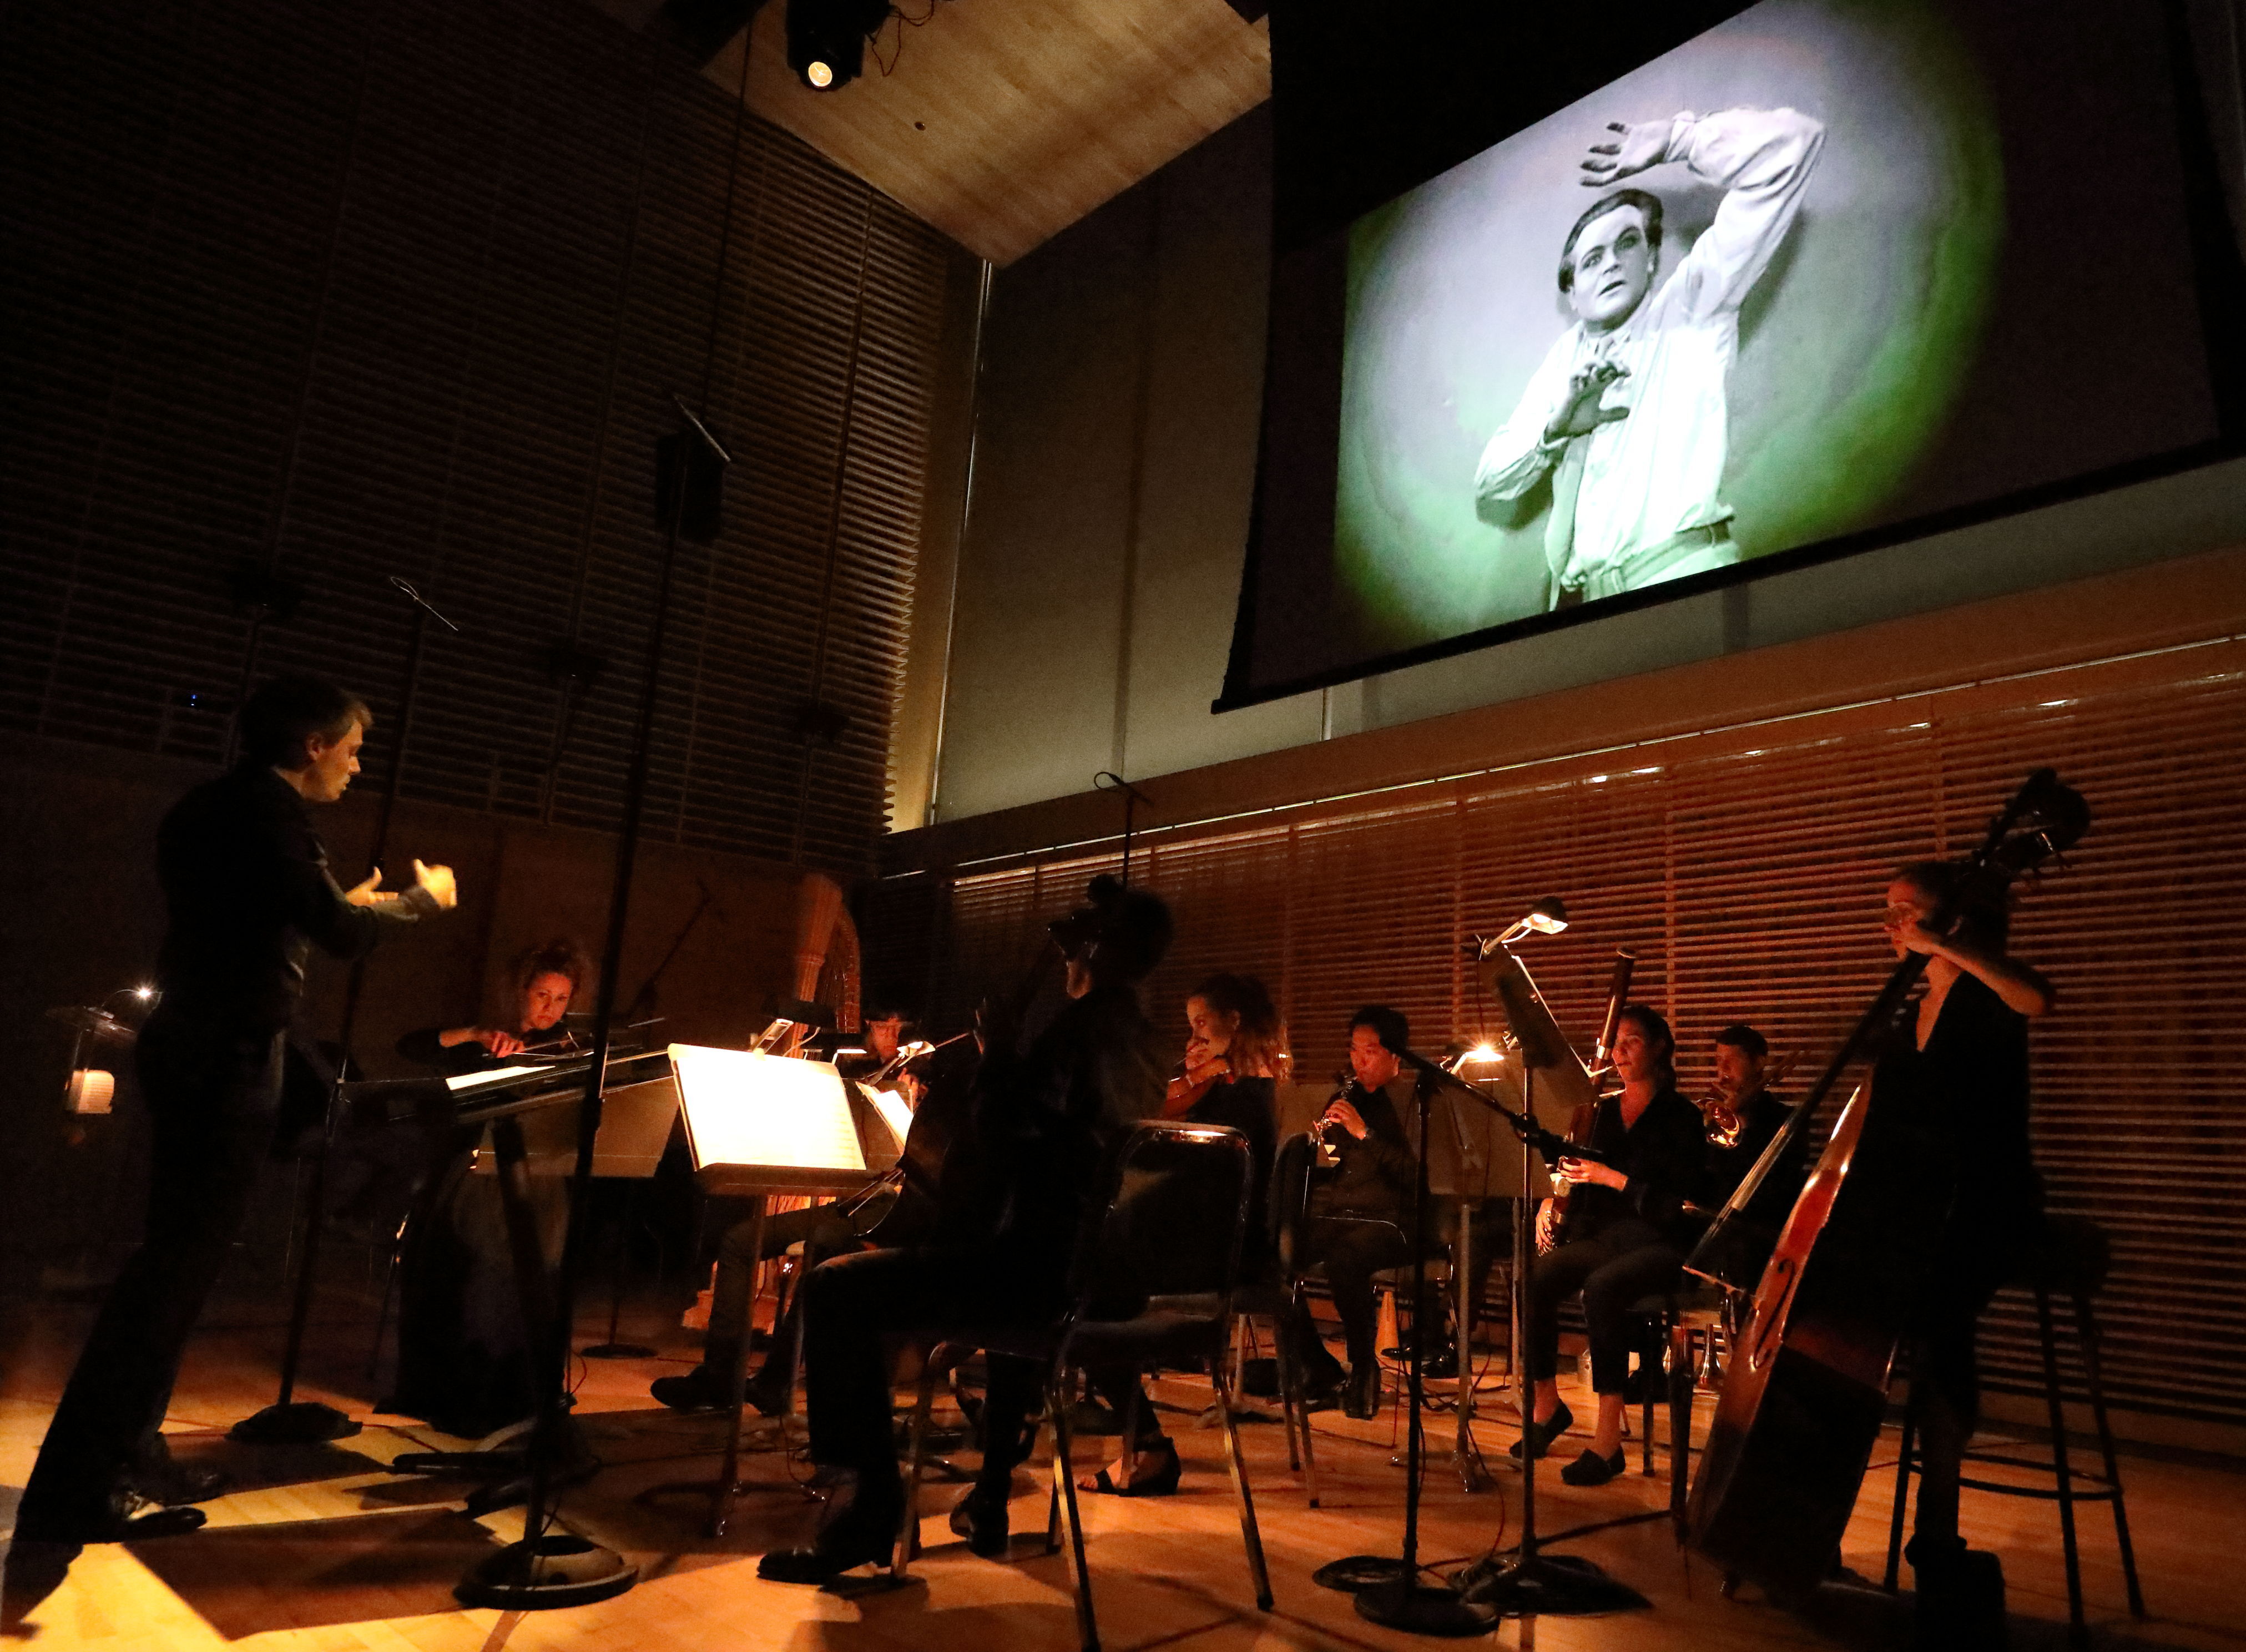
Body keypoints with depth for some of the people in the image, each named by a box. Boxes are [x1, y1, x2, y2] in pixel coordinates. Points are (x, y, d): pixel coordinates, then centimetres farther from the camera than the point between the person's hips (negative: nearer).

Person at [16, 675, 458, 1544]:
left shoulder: (211, 806, 16)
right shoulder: (268, 810, -14)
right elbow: (341, 936, -21)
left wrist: (344, 904, 24)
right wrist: (423, 895, -5)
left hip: (195, 1050, 10)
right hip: (228, 1058, -10)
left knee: (177, 1257, 15)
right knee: (177, 1263, -8)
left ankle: (127, 1453, 23)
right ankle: (76, 1488, -4)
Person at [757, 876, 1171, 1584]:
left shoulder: (1079, 1027, -16)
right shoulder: (1138, 1040, 13)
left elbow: (1000, 1136, -14)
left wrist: (997, 1053, -2)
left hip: (1043, 1268, -10)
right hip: (1093, 1272, 10)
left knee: (834, 1292, -8)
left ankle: (868, 1505, -3)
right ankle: (989, 1498, 44)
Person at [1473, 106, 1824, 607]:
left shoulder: (1690, 303, 13)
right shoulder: (1566, 357, 26)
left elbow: (1788, 144, 6)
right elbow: (1489, 490, 20)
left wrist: (1672, 139, 15)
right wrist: (1555, 427, 3)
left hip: (1679, 570, -4)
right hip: (1575, 594, 4)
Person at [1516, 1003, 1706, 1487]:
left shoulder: (1681, 1118, -3)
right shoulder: (1603, 1111, 12)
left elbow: (1681, 1203, -12)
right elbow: (1581, 1177, 18)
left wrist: (1613, 1178, -19)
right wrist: (1552, 1201, -3)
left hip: (1659, 1245, -5)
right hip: (1600, 1235, 5)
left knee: (1601, 1288, -36)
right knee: (1534, 1280, -23)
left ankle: (1608, 1438, -29)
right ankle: (1548, 1406, -2)